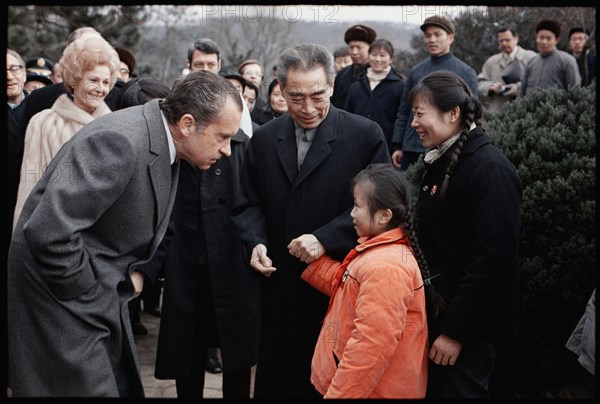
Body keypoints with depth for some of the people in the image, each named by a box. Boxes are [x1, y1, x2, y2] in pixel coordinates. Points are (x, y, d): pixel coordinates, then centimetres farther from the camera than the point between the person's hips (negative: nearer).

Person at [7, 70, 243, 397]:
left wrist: (131, 273, 5)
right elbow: (48, 231, -32)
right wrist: (85, 289, -19)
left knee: (124, 386, 15)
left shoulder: (164, 143, 2)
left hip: (103, 296, 9)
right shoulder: (120, 141, -27)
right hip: (62, 296, -9)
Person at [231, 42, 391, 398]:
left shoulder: (366, 135, -7)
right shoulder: (264, 138, 6)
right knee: (276, 380, 13)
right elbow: (249, 203, 12)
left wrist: (325, 239, -19)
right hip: (279, 287, 4)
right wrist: (256, 242, -7)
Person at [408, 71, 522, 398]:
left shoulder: (489, 170, -19)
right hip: (434, 316, 9)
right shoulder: (441, 162, 10)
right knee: (429, 389, 17)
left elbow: (492, 261, -24)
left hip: (466, 329, -9)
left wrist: (456, 331, -21)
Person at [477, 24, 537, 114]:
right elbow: (480, 83, 16)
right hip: (496, 112, 4)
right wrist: (490, 87, -6)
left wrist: (519, 88, -16)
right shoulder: (491, 61, 19)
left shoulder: (531, 58, 5)